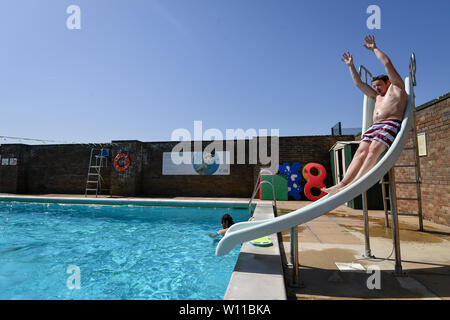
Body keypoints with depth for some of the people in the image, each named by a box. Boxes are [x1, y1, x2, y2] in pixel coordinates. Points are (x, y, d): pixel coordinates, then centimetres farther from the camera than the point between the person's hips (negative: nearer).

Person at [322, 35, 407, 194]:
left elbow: (387, 63, 14)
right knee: (361, 150, -17)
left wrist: (374, 49, 23)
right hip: (374, 126, 5)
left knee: (374, 150, -27)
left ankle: (356, 182, -39)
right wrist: (351, 66, 40)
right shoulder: (377, 96, 35)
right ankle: (343, 183, -33)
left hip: (391, 123, -5)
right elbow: (359, 83, 37)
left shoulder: (397, 87, 20)